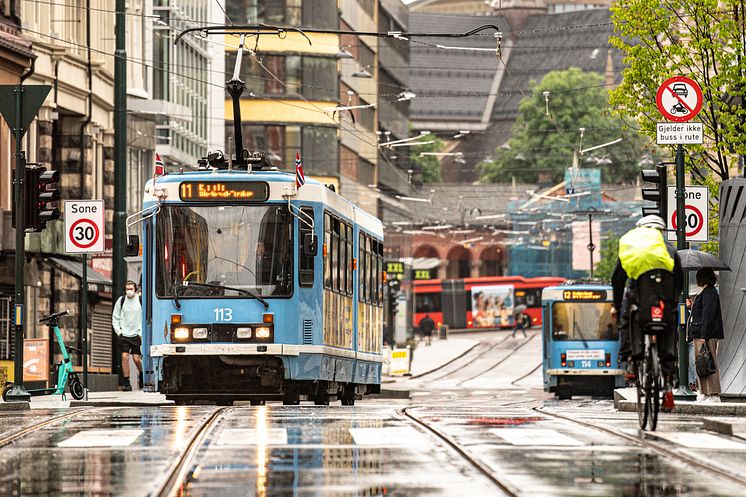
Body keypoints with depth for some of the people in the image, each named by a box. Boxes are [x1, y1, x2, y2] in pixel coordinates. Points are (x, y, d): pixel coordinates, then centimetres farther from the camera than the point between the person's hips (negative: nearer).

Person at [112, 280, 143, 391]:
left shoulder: (140, 301, -2)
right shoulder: (121, 301, 1)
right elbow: (115, 318, 9)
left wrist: (141, 333, -3)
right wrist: (118, 331, -2)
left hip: (136, 335, 0)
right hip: (123, 335, 1)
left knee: (136, 359, 1)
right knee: (124, 357, -10)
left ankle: (141, 374, 32)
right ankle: (127, 383, -4)